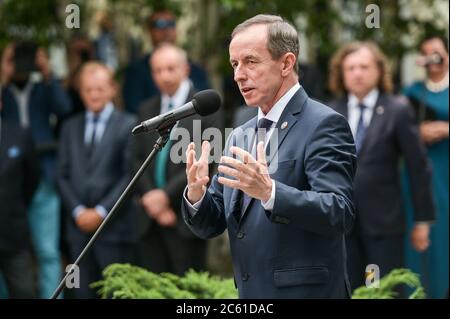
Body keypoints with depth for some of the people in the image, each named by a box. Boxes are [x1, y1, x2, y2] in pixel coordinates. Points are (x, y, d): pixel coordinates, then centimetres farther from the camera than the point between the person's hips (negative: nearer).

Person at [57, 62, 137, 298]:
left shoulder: (128, 125, 1)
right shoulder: (70, 127, 15)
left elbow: (130, 175, -5)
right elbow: (63, 175, 11)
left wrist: (101, 212, -10)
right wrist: (78, 211, -3)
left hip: (115, 228, -4)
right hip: (79, 227, 4)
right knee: (83, 292, 5)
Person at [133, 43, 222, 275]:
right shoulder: (146, 110, 15)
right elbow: (139, 160, 12)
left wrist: (167, 194, -12)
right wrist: (151, 200, -4)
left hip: (187, 219, -5)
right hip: (152, 221, 5)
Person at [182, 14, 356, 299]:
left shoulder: (323, 124, -10)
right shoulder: (239, 137, 13)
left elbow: (340, 213, -20)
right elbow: (210, 226, 11)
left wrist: (269, 191, -33)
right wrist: (196, 192, -10)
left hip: (305, 292, -7)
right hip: (250, 295, 7)